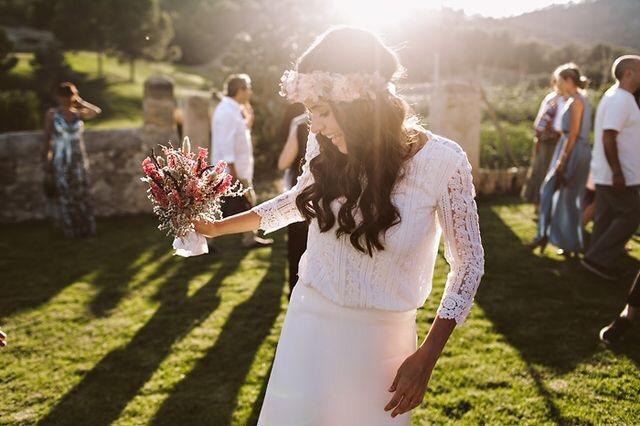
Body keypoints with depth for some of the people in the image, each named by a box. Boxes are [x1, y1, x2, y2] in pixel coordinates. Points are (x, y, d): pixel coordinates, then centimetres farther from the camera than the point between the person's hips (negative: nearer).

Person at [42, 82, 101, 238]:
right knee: (63, 195, 7)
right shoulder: (52, 114, -3)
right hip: (60, 161, -2)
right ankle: (69, 227, 22)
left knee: (81, 195, 9)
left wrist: (80, 102, -7)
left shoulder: (79, 113, 2)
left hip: (78, 161, 2)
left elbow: (96, 111, -18)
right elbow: (47, 139, -2)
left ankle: (85, 228, 22)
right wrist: (46, 165, -5)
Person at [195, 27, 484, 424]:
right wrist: (217, 227, 13)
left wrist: (426, 359, -9)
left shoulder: (442, 161, -19)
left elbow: (469, 263, -7)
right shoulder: (324, 146, -10)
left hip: (381, 337, -2)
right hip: (311, 318, 3)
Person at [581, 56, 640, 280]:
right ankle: (598, 258, 0)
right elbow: (608, 138, -24)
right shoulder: (621, 100, -18)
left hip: (605, 174, 10)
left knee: (606, 218, 13)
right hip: (617, 175, -10)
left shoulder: (616, 97, 15)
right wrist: (618, 173, -24)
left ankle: (599, 261, 19)